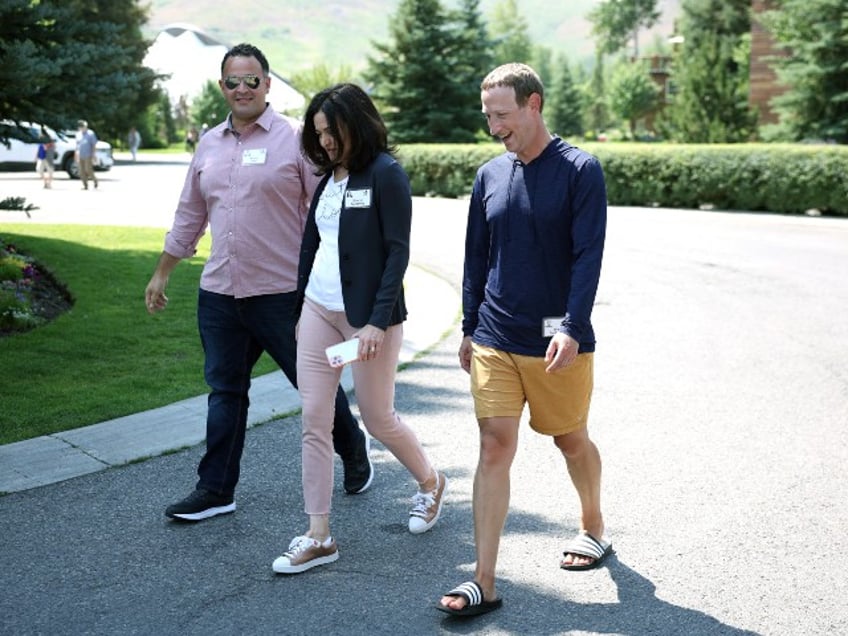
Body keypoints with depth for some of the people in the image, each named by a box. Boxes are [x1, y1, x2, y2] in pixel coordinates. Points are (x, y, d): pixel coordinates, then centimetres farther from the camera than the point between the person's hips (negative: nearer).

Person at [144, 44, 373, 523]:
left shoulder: (295, 139, -6)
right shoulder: (210, 144, 11)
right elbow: (189, 215, 19)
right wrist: (162, 273, 21)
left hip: (283, 291, -5)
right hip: (220, 294, 5)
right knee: (225, 391, 11)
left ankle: (354, 452, 33)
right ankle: (216, 491, 20)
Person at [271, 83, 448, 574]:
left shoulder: (386, 173, -10)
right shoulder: (330, 176, 11)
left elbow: (398, 252, -15)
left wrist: (379, 321, -20)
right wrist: (299, 307, 16)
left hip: (368, 316, -7)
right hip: (318, 309, 7)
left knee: (377, 418, 6)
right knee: (314, 420, 2)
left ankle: (430, 482, 36)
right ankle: (319, 537, 8)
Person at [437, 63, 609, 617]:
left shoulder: (580, 171, -7)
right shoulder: (490, 176, 7)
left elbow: (588, 257, -13)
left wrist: (571, 329, -23)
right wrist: (470, 328, 15)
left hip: (557, 343, -3)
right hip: (494, 340, 3)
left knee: (572, 441, 14)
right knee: (495, 450, -4)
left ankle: (594, 529, 42)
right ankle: (484, 584, -3)